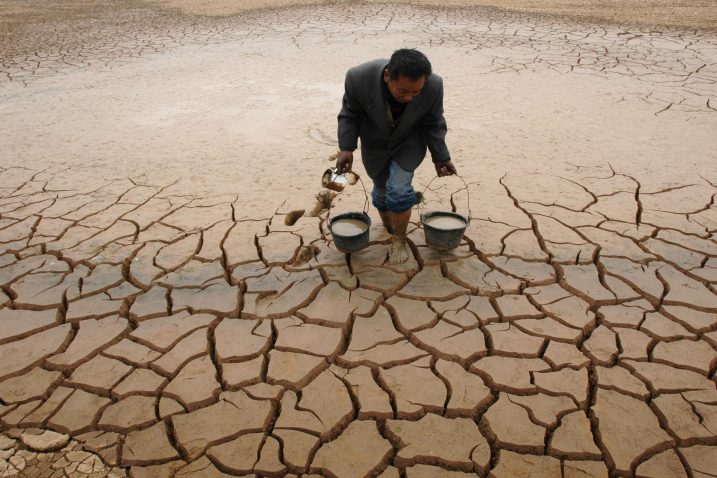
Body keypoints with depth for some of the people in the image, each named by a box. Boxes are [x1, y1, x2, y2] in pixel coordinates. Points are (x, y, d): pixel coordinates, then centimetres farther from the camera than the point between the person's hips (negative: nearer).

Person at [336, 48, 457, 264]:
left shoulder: (433, 85, -31)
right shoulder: (360, 77, -33)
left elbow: (433, 122, -13)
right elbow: (350, 113, -15)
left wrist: (441, 157, -8)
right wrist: (346, 148, -22)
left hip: (409, 142, -1)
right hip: (375, 142, 1)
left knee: (399, 188, -13)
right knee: (383, 189, 12)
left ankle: (400, 239, 8)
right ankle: (388, 224, 40)